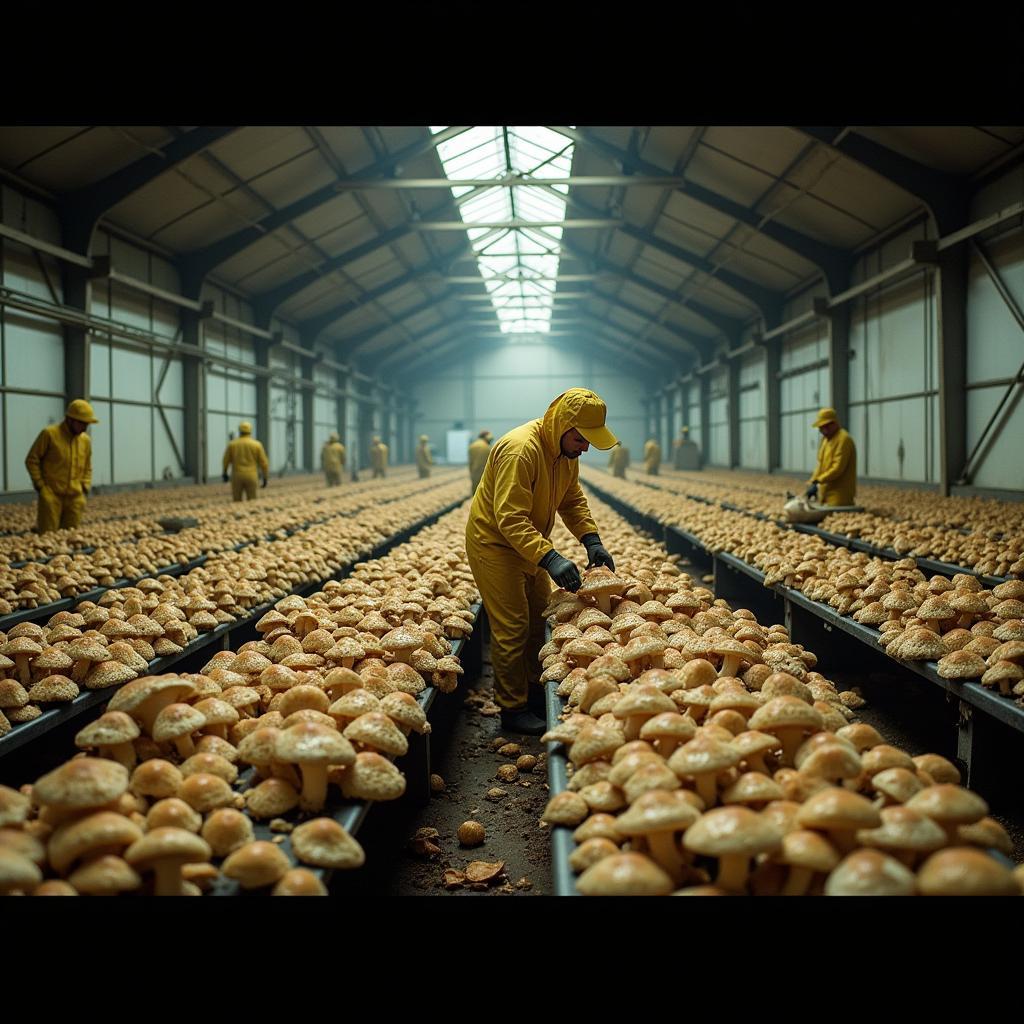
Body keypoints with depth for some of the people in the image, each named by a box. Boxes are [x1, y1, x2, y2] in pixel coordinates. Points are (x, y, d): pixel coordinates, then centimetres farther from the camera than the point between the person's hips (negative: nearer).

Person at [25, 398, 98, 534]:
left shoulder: (86, 440, 10)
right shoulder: (49, 433, -6)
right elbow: (32, 460, -2)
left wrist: (85, 488, 9)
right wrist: (40, 485, -6)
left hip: (75, 497, 5)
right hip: (51, 494, -5)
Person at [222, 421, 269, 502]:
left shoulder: (232, 444, 0)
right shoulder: (257, 445, -2)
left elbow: (226, 460, 9)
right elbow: (263, 462, -1)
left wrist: (225, 473, 24)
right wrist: (265, 477, 8)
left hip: (237, 476, 1)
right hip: (251, 476, -1)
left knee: (236, 501, 7)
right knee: (251, 502, 4)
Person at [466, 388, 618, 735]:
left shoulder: (566, 450, -2)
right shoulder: (520, 450, -32)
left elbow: (573, 499, 7)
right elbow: (510, 519, -35)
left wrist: (591, 540, -9)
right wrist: (549, 558, -42)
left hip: (529, 545, 9)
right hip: (494, 543, -9)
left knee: (541, 619, 16)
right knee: (512, 628, -6)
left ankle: (535, 692, 31)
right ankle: (513, 709, 5)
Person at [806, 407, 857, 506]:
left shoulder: (843, 439, -14)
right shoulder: (826, 439, 15)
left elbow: (837, 468, -22)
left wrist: (817, 481, -25)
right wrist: (812, 482, 3)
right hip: (826, 491, 9)